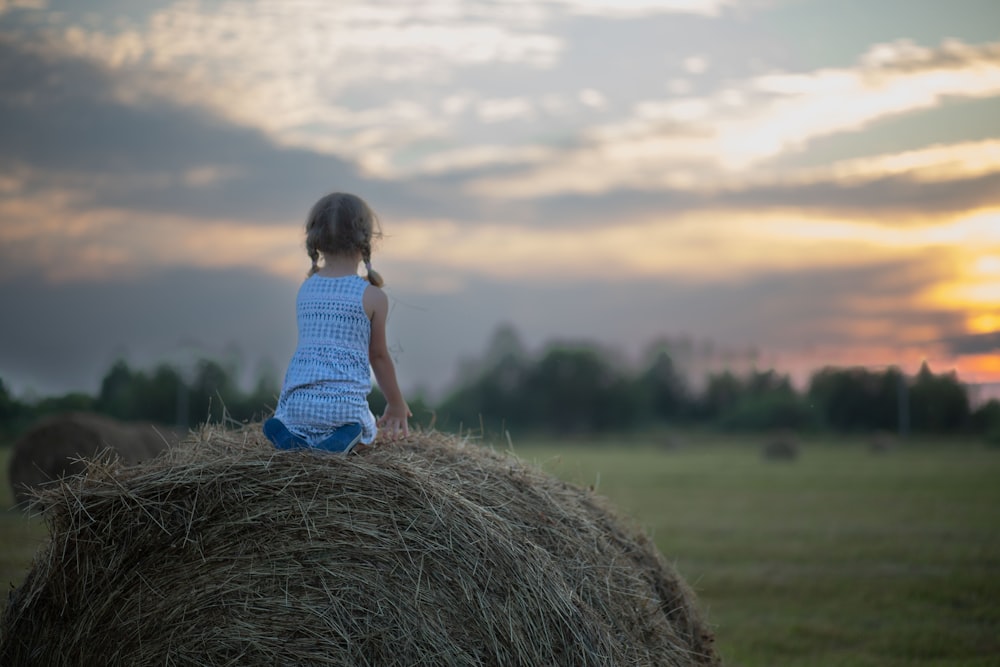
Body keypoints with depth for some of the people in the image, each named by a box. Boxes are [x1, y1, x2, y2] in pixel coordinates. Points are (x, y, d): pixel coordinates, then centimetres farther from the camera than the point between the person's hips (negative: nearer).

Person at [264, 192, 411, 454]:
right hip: (344, 403, -2)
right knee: (368, 430, 30)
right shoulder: (373, 297, -2)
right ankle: (343, 438, -7)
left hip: (297, 401, 3)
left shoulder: (305, 290, 12)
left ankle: (289, 434, -3)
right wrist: (397, 404, 22)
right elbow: (378, 356, 6)